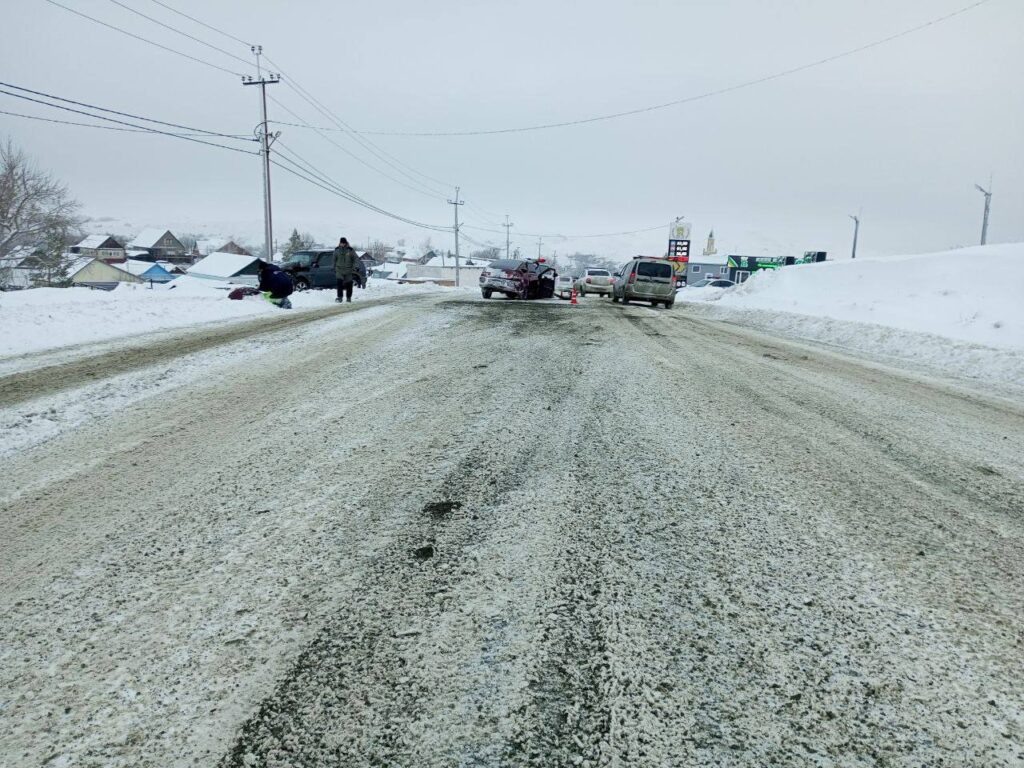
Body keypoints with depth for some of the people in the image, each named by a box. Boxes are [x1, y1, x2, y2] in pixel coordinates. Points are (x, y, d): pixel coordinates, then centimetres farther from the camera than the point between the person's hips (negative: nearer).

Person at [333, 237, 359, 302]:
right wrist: (334, 269, 16)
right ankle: (339, 297, -15)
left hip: (348, 271, -1)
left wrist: (354, 268, -12)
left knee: (349, 285, 6)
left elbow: (355, 259, -2)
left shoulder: (351, 250, -4)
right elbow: (334, 260, 15)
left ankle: (348, 298, 18)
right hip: (339, 270, 1)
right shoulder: (337, 250, 4)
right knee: (339, 283, -15)